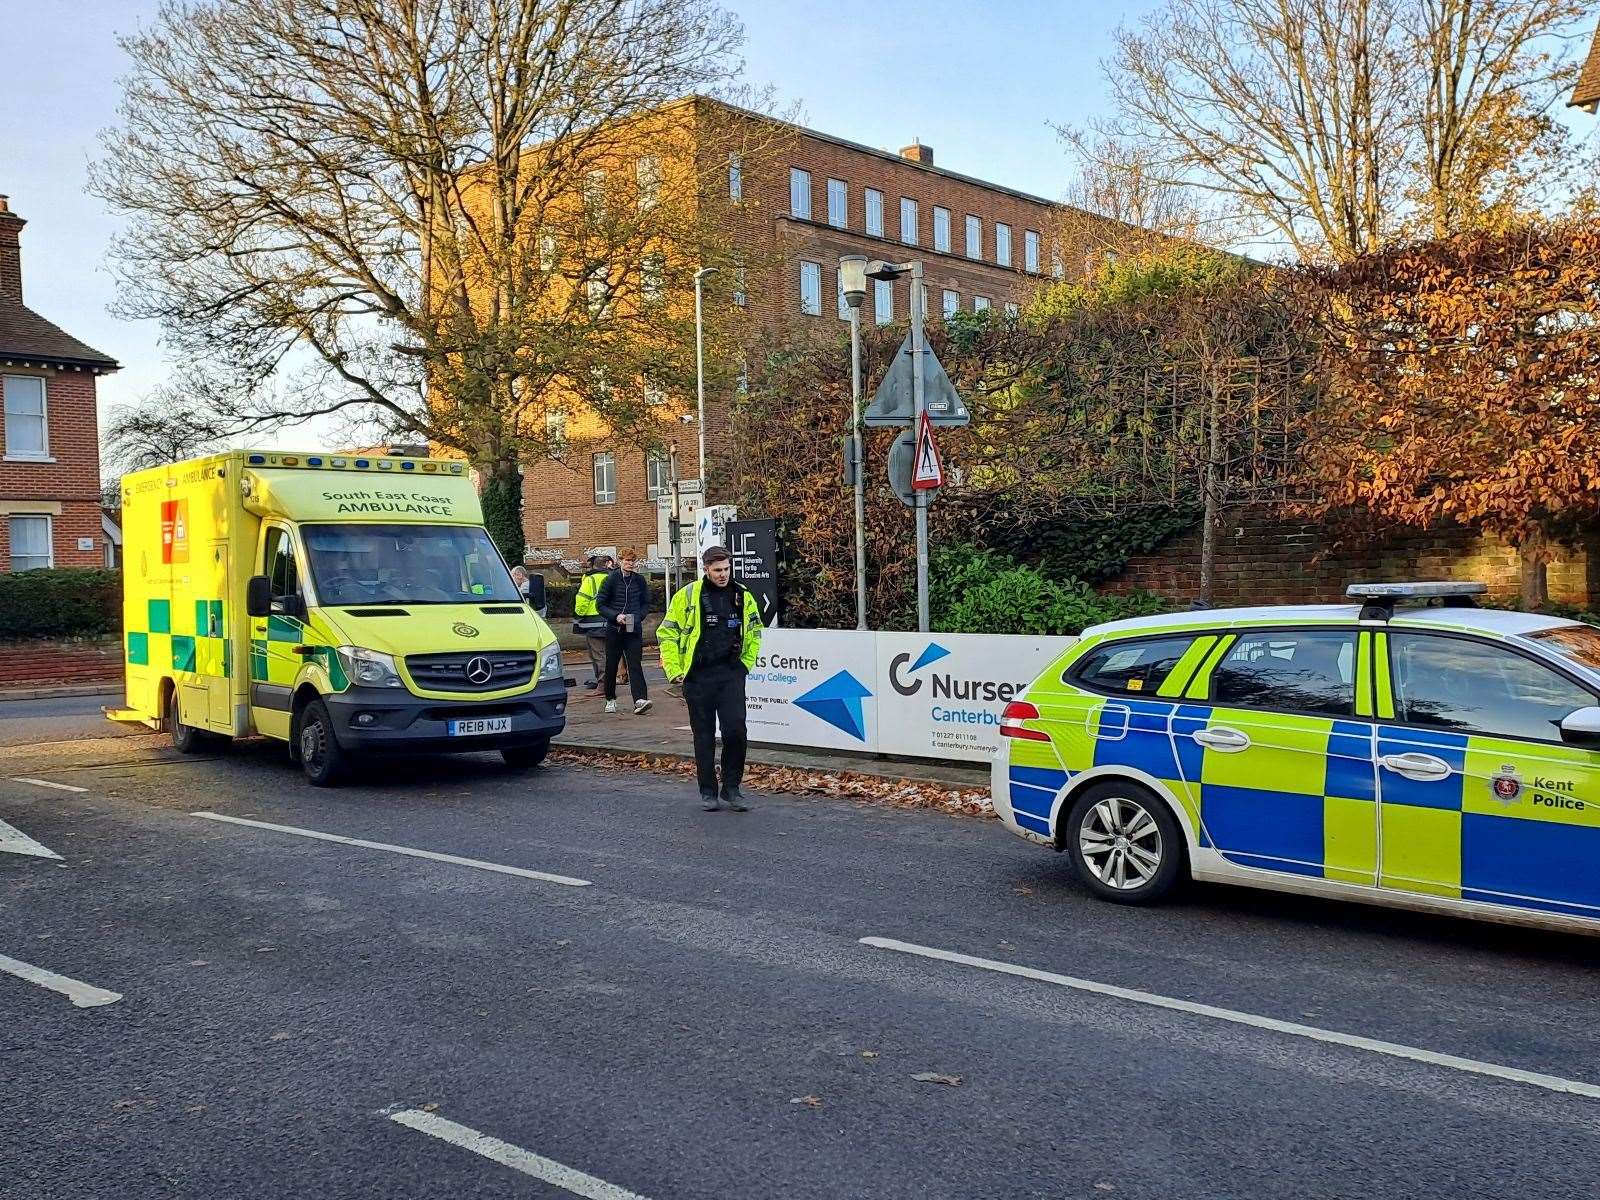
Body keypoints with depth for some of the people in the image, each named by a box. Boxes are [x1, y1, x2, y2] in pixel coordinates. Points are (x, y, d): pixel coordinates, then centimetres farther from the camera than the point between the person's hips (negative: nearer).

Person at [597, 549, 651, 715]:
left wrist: (637, 617, -5)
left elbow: (646, 604, 13)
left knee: (635, 664, -10)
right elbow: (600, 604, -1)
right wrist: (615, 616, -15)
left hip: (634, 629, 1)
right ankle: (610, 699, 24)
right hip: (614, 629, -1)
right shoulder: (611, 579, -4)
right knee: (611, 665, 9)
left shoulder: (640, 580, 3)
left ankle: (640, 699, -20)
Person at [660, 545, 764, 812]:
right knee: (704, 735, 6)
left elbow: (754, 632, 21)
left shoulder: (743, 596, 6)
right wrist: (674, 670, -4)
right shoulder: (688, 595, -3)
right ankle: (708, 791, 18)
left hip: (731, 674, 2)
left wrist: (746, 663, 12)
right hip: (698, 676, -1)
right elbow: (668, 633, 1)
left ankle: (731, 788, 7)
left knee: (736, 730, -8)